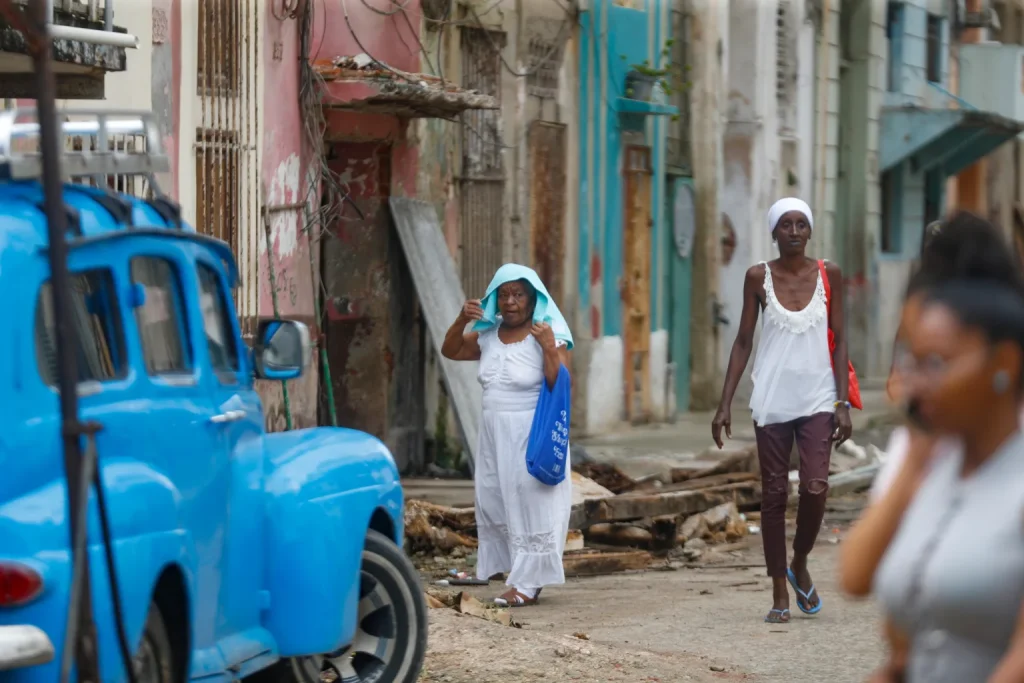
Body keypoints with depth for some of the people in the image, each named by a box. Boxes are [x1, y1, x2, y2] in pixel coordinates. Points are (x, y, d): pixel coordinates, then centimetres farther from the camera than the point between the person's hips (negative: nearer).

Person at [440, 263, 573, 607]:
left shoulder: (548, 336, -11)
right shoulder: (488, 334, 7)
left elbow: (561, 387, -17)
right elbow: (450, 351, 16)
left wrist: (550, 348, -29)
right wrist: (461, 321, -1)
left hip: (531, 437, -7)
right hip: (495, 435, 7)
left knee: (531, 505, -6)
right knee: (496, 503, 7)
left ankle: (528, 582, -5)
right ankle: (519, 573, 15)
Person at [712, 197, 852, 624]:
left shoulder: (828, 275, 2)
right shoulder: (759, 278, 1)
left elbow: (839, 341, 5)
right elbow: (743, 341, 5)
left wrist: (843, 402, -2)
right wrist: (725, 404, 0)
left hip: (817, 399, 0)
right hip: (772, 400, 0)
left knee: (815, 488, -14)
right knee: (774, 495, 2)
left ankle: (800, 565, 14)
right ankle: (780, 594, 10)